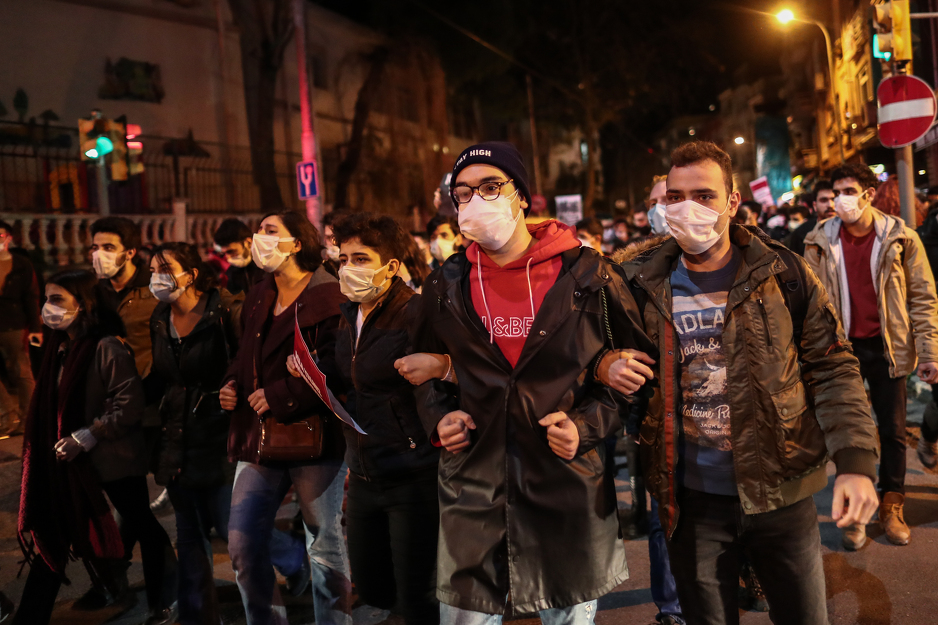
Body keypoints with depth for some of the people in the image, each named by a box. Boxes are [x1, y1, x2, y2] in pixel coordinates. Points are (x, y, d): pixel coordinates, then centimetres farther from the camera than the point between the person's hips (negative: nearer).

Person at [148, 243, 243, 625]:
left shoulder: (226, 312, -13)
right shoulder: (159, 320, 8)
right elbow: (159, 379, 17)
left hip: (219, 439, -7)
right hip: (177, 442, 7)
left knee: (231, 527, -1)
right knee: (190, 537, 16)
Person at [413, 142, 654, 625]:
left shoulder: (585, 274, -4)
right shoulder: (447, 284, 5)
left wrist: (590, 424, -9)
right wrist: (438, 417, 1)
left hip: (570, 489, -1)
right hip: (471, 489, 2)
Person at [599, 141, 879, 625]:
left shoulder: (783, 274, -4)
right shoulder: (642, 283, -1)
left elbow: (832, 371, -3)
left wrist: (856, 462, -13)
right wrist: (604, 365, -13)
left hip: (779, 493, 0)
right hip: (690, 501, 1)